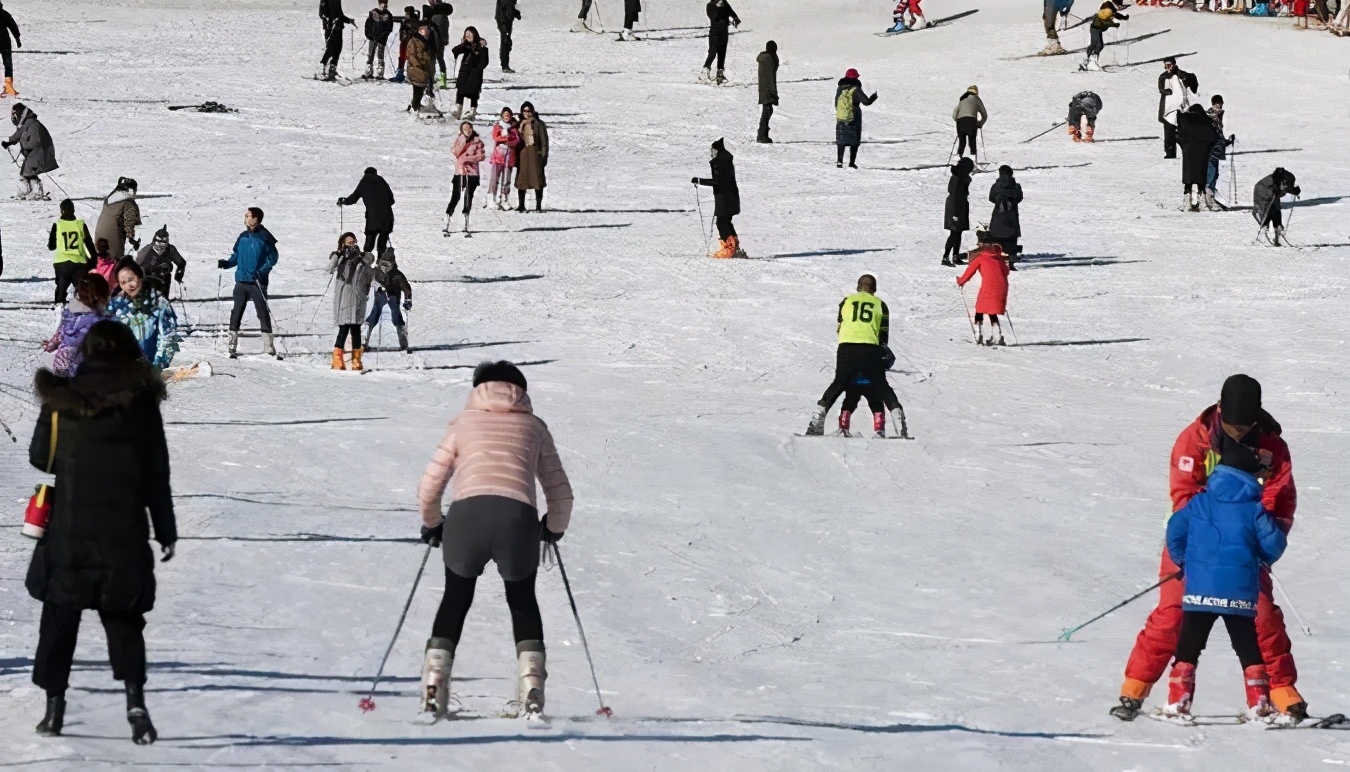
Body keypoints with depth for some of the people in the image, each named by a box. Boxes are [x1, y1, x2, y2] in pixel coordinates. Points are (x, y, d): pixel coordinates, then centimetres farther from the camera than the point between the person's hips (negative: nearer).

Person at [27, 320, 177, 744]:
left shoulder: (60, 399, -1)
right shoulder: (141, 401, -3)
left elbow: (40, 457, 7)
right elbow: (157, 473, 0)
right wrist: (166, 531, 7)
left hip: (68, 529, 0)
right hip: (124, 532, 0)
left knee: (60, 615, 12)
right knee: (123, 620, 8)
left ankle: (54, 704, 11)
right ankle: (135, 697, -12)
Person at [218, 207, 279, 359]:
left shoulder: (265, 238, -6)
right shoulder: (243, 237, 11)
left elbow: (273, 258, -7)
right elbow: (236, 256, 18)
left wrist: (261, 272, -18)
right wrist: (226, 263, -1)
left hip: (257, 282, -6)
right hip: (241, 281, 6)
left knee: (262, 312, -4)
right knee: (236, 312, 4)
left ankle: (268, 345, -2)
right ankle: (232, 345, 7)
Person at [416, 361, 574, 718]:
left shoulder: (464, 422, 23)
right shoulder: (534, 427, 25)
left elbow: (430, 485, 19)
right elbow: (560, 493, 23)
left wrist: (432, 525, 38)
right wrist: (554, 528, 42)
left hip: (467, 515, 0)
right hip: (519, 518, 0)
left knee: (456, 597, 24)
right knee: (522, 599, 25)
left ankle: (435, 679, 12)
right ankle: (531, 681, 10)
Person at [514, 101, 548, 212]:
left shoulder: (538, 124, 2)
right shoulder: (520, 124, 12)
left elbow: (544, 140, -1)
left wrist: (543, 155, -9)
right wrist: (516, 156, 5)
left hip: (535, 152, -3)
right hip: (522, 153, 3)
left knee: (537, 178, -5)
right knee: (521, 179, 1)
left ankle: (539, 205, -3)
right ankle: (521, 205, 6)